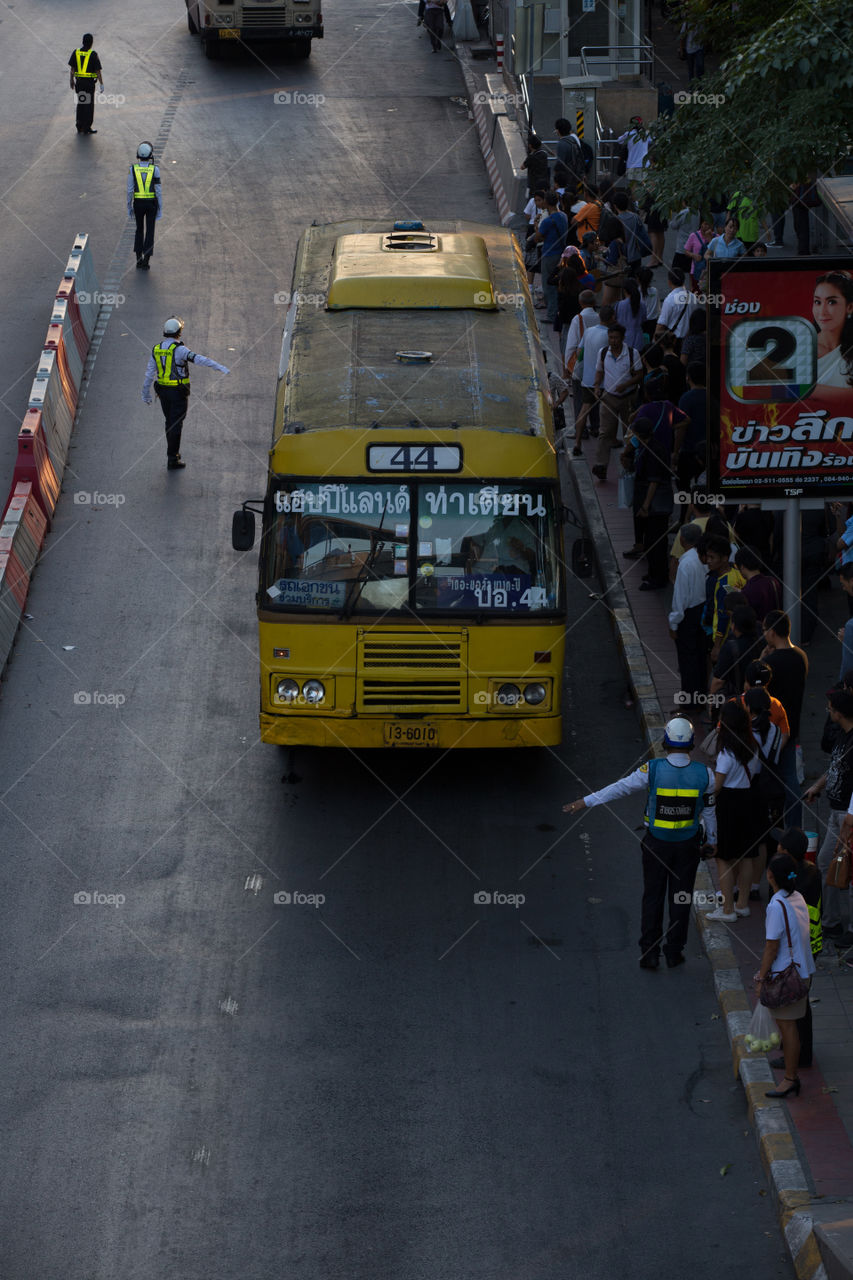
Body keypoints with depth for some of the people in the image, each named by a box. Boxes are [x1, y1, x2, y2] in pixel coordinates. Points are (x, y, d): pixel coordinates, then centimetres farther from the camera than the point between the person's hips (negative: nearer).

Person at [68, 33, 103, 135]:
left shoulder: (76, 52, 1)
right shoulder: (93, 54, -12)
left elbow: (72, 69, 5)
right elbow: (98, 71, -12)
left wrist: (72, 81, 16)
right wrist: (101, 84, -6)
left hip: (79, 81, 4)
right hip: (89, 82, -4)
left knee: (80, 104, 15)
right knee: (89, 105, 4)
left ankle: (80, 126, 18)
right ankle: (87, 127, 5)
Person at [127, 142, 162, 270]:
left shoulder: (133, 169, -7)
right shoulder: (154, 169, -10)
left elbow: (130, 190, -5)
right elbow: (158, 190, -9)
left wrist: (129, 207, 5)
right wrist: (160, 209, -1)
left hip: (138, 203, 1)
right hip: (151, 203, -1)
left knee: (139, 230, 19)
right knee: (150, 231, 7)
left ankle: (139, 259, 19)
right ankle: (146, 262, 3)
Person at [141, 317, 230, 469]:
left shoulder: (156, 350, 2)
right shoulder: (179, 350, -17)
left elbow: (149, 374, 6)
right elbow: (199, 359, -30)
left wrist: (146, 394, 14)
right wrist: (220, 367, -33)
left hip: (163, 391, 6)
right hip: (178, 392, -6)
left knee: (170, 422, 20)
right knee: (176, 425, 0)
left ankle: (173, 452, 31)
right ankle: (172, 459, 0)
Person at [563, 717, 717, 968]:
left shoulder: (653, 769, -17)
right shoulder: (704, 774, -11)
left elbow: (620, 788, -11)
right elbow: (709, 811, 0)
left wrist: (587, 802, -2)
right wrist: (712, 841, 15)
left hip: (656, 842, -1)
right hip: (688, 844, 1)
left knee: (653, 897, 11)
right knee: (681, 898, 13)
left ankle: (649, 953, 12)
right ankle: (674, 952, 18)